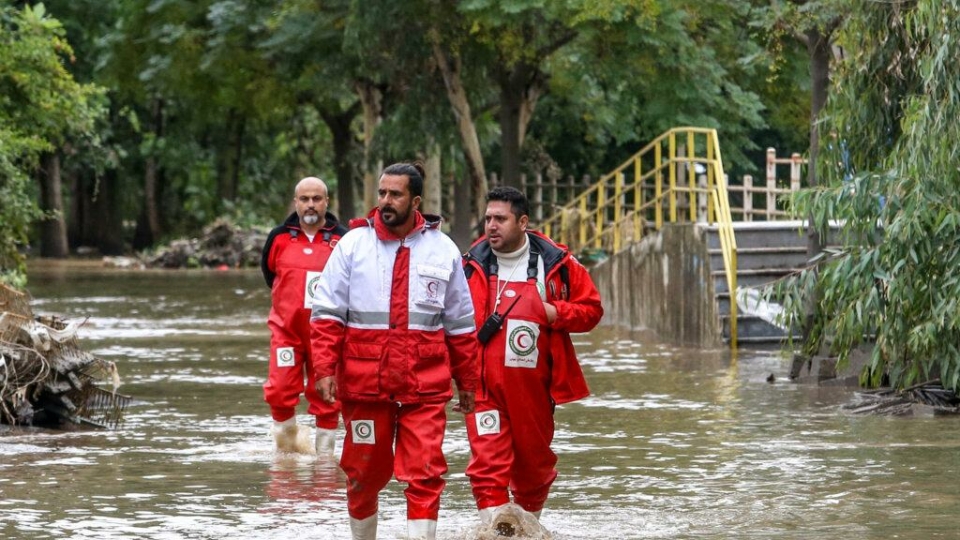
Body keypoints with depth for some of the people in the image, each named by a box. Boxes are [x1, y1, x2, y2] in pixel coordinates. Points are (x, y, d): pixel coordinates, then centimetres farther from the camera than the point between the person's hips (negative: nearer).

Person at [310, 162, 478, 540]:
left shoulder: (443, 250, 7)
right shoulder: (353, 244, 3)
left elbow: (460, 324, 13)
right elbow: (327, 314, 2)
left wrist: (467, 382, 14)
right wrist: (325, 369, -8)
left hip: (425, 386, 0)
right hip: (364, 382, 0)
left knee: (425, 474, -8)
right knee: (364, 472, 10)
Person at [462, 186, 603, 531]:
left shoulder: (555, 264, 0)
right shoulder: (472, 265, 2)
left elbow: (591, 308, 7)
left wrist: (554, 313, -11)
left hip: (533, 383, 1)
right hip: (484, 384, -1)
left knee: (533, 462, 15)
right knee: (488, 463, -13)